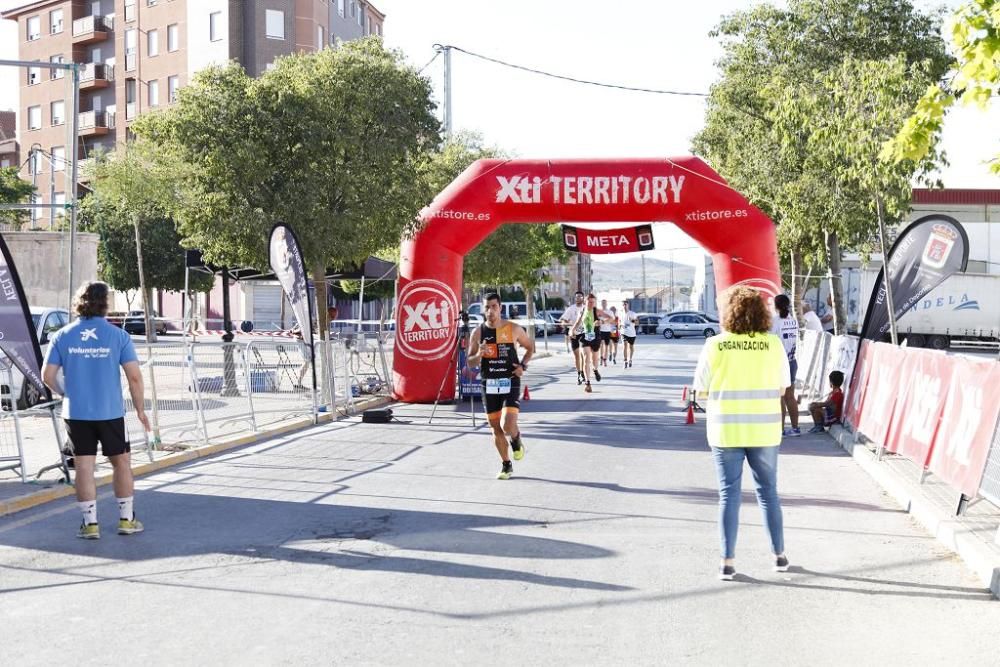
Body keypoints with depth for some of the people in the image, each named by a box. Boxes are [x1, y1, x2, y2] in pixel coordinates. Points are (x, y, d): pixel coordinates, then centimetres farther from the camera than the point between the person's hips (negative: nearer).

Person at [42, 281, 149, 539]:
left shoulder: (63, 336, 0)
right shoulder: (118, 335, -6)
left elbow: (47, 376, -1)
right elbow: (134, 376, -8)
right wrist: (140, 409, 2)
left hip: (76, 413, 1)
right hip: (111, 412, -1)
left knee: (84, 467, 7)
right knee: (121, 462, 13)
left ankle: (90, 523, 11)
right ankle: (126, 519, 18)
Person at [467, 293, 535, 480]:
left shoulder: (514, 329, -4)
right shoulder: (478, 332, 1)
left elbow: (531, 347, 12)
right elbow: (470, 363, 5)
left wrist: (523, 365, -4)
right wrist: (479, 355, -17)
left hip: (510, 383, -3)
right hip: (489, 385, 3)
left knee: (508, 425, -17)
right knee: (496, 429, 8)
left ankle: (516, 440, 18)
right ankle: (506, 465, 25)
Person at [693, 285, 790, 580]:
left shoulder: (714, 346, -8)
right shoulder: (774, 344, -4)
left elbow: (702, 390, -2)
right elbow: (782, 388, 3)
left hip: (726, 430, -1)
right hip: (764, 431, 1)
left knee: (728, 494, 6)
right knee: (768, 492, 15)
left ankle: (728, 561, 7)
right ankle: (779, 555, 23)